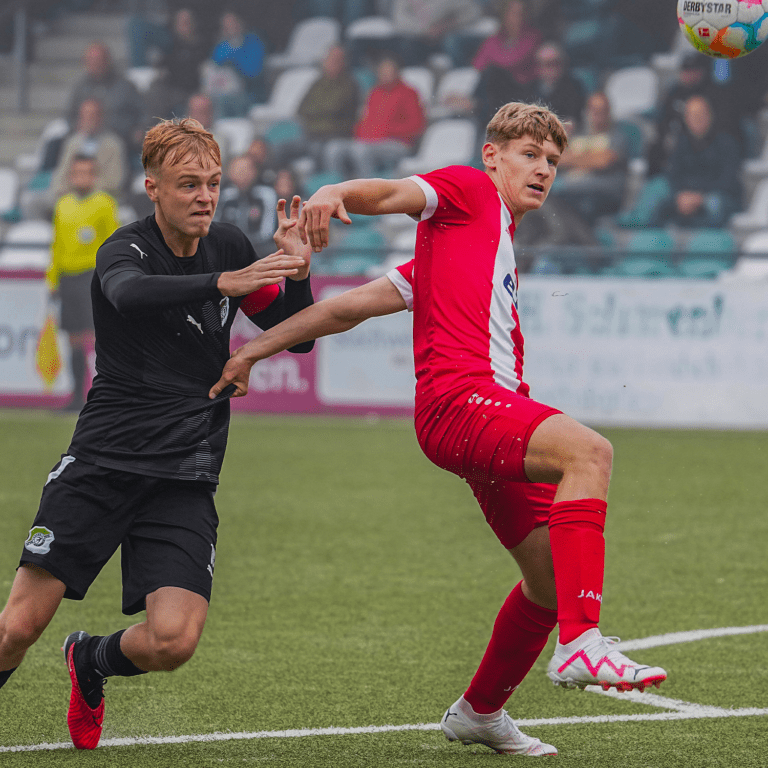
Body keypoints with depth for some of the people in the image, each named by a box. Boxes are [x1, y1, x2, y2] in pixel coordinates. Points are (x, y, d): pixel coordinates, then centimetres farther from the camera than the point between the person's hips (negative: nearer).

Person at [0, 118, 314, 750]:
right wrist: (223, 283, -47)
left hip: (185, 480, 3)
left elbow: (297, 336, 11)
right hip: (103, 463, -3)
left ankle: (90, 661, 20)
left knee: (173, 641, -15)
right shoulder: (126, 249, -8)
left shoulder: (230, 247, 7)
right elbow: (129, 293, -33)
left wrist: (297, 275, -9)